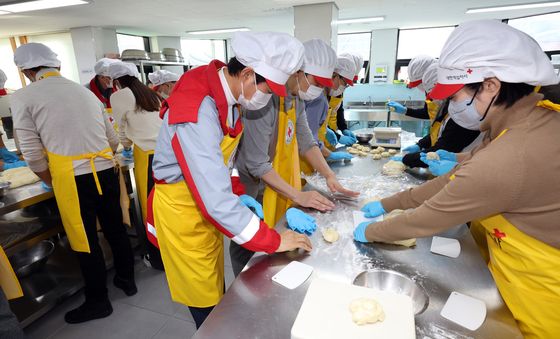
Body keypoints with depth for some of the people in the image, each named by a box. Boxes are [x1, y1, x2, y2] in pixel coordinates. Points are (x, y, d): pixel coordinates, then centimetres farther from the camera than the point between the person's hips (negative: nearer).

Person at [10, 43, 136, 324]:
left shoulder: (23, 97, -2)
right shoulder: (85, 92, 12)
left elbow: (33, 154, -3)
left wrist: (52, 183, 12)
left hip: (72, 180, -5)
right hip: (107, 172, 5)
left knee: (85, 242, 9)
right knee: (115, 229, 18)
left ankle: (98, 302, 26)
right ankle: (126, 279, 38)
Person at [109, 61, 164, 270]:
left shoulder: (119, 96, 4)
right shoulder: (152, 95, 19)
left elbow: (123, 130, 13)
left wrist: (127, 148, 32)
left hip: (148, 156, -5)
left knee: (150, 207, 9)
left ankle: (158, 257, 23)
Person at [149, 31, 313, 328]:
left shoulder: (226, 95, -3)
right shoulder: (197, 113, -32)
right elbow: (215, 201, -35)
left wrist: (239, 195, 0)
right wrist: (273, 241, -26)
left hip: (207, 208, 8)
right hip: (181, 214, -8)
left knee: (216, 290, 24)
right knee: (206, 303, 12)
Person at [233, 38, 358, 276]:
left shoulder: (297, 98, -1)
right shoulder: (266, 100, -28)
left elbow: (305, 142, 6)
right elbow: (257, 165, -27)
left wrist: (329, 176, -4)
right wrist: (297, 195, -23)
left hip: (279, 187, 8)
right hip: (253, 192, -8)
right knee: (248, 250, 10)